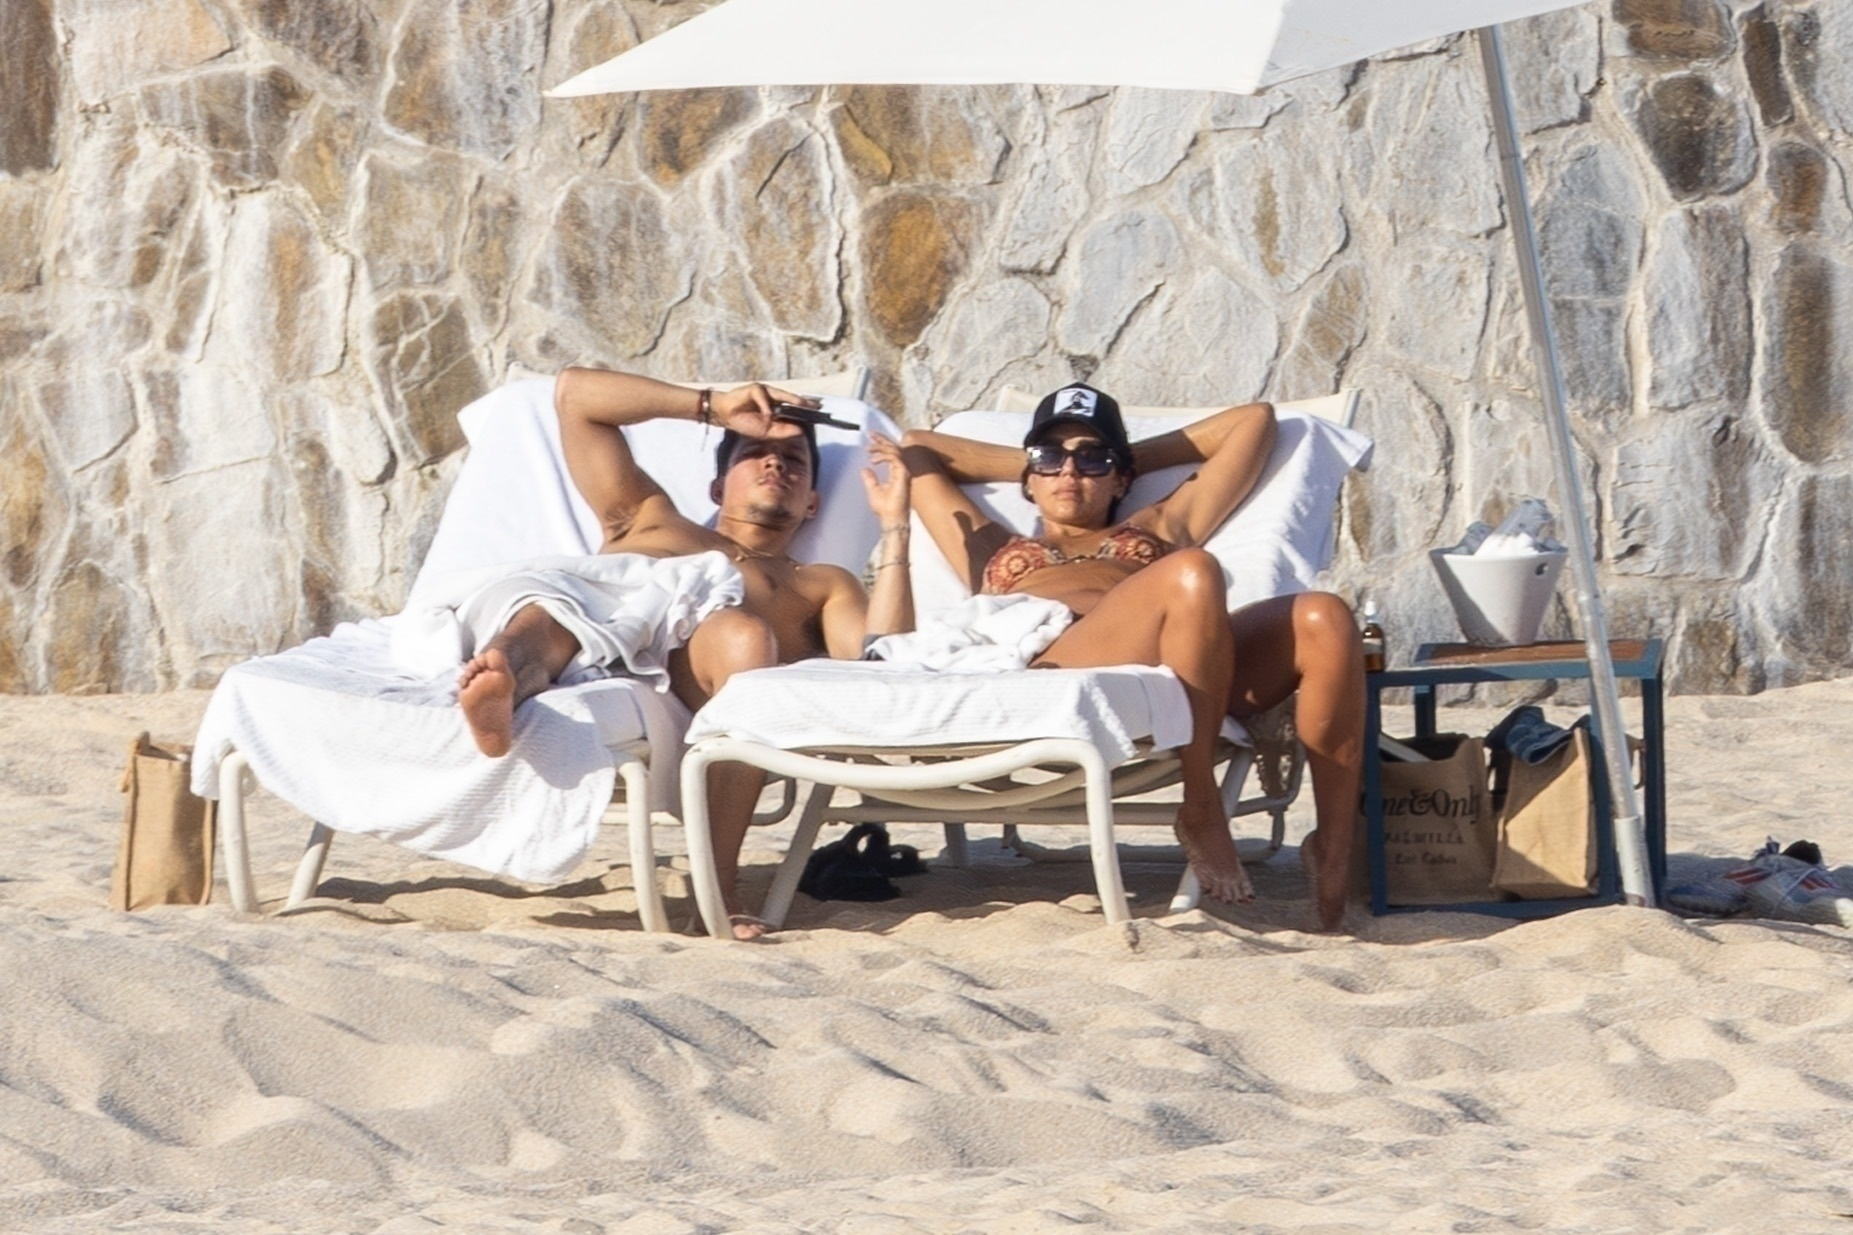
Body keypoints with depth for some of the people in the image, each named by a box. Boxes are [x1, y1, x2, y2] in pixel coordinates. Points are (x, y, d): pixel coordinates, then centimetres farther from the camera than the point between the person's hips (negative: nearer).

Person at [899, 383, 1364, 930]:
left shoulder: (1160, 528, 42)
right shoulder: (992, 551, 42)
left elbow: (1254, 419, 48)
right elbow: (916, 448, 51)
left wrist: (1137, 456, 47)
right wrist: (1025, 463, 52)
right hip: (1050, 667, -2)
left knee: (1324, 619, -27)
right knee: (1191, 572, -33)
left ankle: (1333, 845, -25)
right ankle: (1201, 813, -26)